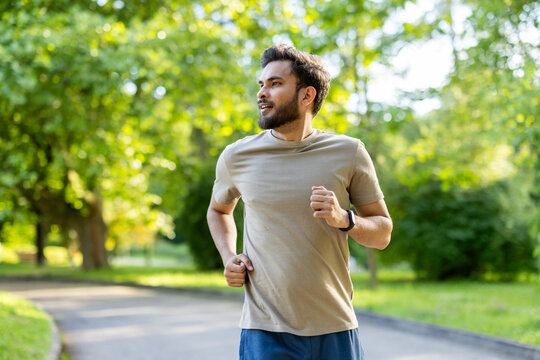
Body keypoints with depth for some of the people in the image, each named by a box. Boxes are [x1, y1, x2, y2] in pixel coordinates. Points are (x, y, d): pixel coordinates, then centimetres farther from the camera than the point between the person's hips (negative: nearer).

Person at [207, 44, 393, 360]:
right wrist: (229, 257, 4)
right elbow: (219, 209, 22)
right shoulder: (237, 157, 2)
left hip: (335, 329, 0)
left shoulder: (348, 153, 0)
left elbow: (383, 234, 6)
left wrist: (344, 220, -15)